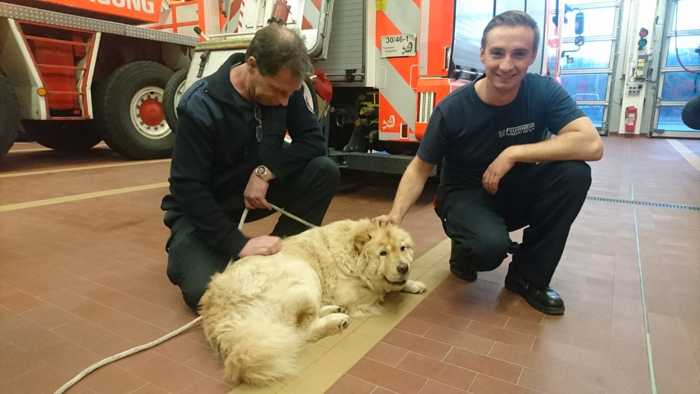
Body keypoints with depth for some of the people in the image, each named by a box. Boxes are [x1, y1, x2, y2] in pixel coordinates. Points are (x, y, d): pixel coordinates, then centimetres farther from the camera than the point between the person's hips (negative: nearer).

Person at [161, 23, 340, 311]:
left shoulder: (285, 87, -13)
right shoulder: (200, 106, -28)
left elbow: (314, 141, -11)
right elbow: (187, 188, -26)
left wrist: (267, 170, -26)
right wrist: (239, 244, -30)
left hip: (256, 192, 5)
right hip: (201, 206, -4)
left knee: (324, 171, -19)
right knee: (204, 292, -25)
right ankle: (183, 249, 10)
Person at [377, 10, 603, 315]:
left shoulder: (544, 92, -14)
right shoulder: (452, 109, -18)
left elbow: (592, 145, -25)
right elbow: (420, 169, -11)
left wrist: (513, 153, -29)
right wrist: (395, 215, -25)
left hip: (517, 193, 4)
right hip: (467, 196, -3)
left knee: (575, 173, -25)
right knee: (490, 245, -36)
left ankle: (528, 276, -7)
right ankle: (463, 252, 6)